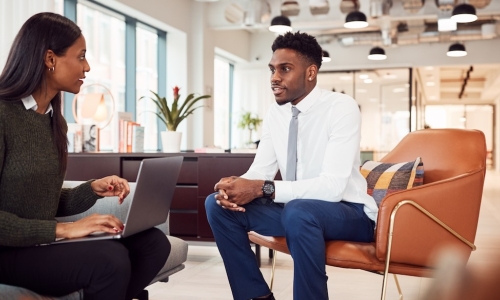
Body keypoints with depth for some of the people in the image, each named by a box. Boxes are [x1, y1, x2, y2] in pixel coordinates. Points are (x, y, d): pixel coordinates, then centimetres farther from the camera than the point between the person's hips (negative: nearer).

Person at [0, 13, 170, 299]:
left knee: (153, 242, -11)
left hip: (43, 243, 8)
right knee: (110, 257, -31)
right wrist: (62, 230, -22)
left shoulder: (53, 120, 12)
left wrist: (94, 189, -3)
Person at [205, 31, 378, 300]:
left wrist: (262, 189, -34)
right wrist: (235, 185, -24)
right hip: (294, 208, 7)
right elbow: (260, 170, 0)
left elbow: (333, 185, -28)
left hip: (348, 212, -6)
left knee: (298, 211, -39)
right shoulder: (275, 113, 3)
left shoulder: (342, 107, -18)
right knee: (217, 203, -7)